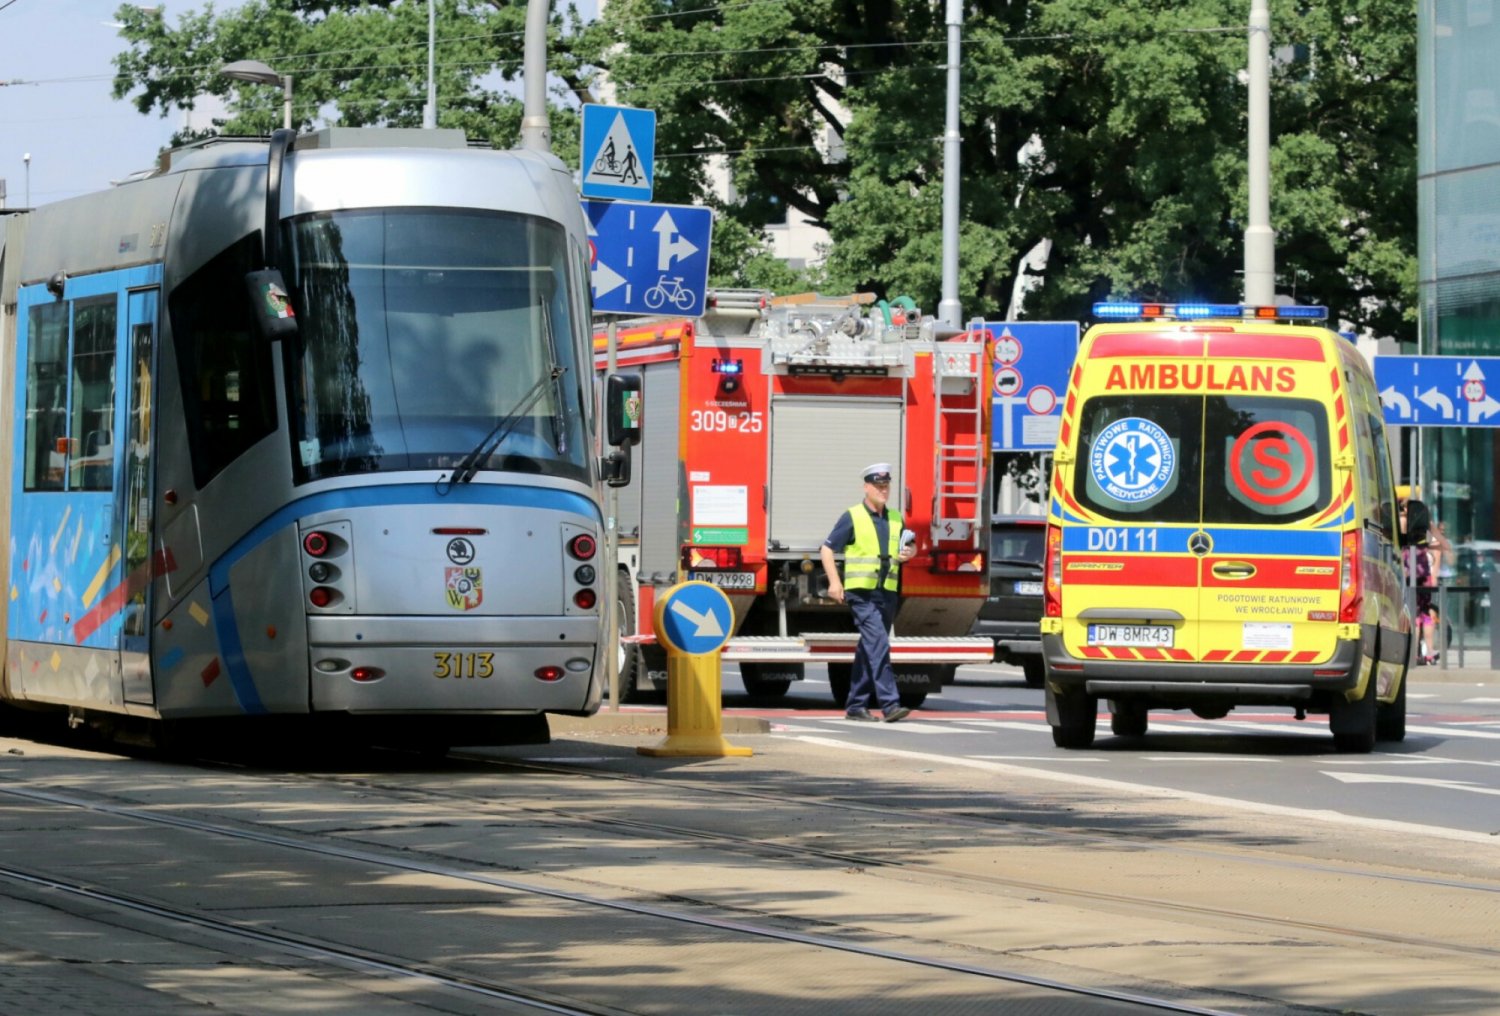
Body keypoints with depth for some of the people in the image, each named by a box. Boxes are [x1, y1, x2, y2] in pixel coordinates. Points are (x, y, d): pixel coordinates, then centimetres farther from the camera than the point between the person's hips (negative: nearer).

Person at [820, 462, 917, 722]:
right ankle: (889, 703, -23)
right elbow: (827, 548, -4)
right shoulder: (852, 517, -3)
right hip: (861, 593, -6)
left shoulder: (895, 518, 14)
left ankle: (856, 705, 17)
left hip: (887, 593, 6)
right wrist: (834, 582, -14)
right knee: (878, 643, -17)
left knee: (868, 648, 10)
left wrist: (909, 552, 2)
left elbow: (910, 545, 27)